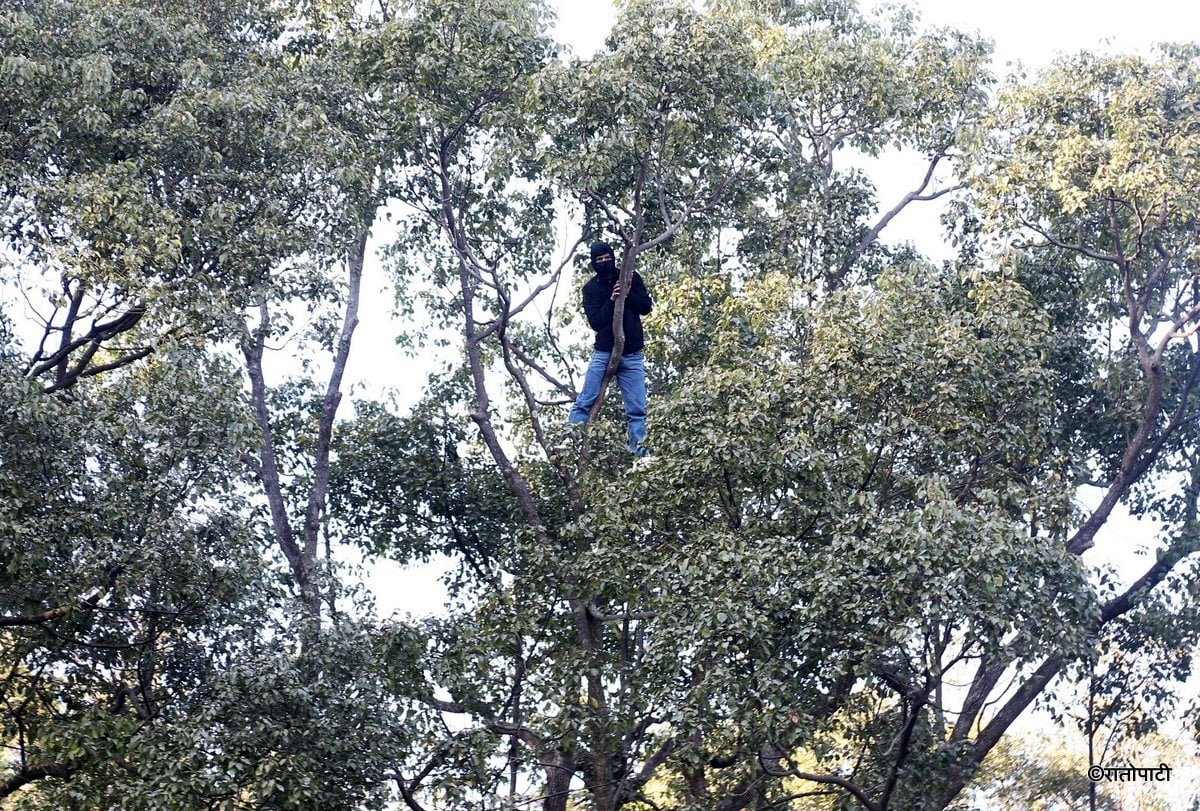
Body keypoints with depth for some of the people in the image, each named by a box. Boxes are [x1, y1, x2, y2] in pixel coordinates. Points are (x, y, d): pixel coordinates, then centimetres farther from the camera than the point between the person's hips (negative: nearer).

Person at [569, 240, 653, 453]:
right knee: (585, 403, -8)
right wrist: (612, 300, -20)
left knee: (637, 410, -2)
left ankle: (639, 452, 0)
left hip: (632, 355, 1)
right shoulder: (591, 288, 2)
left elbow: (646, 307, 1)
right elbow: (595, 322, -7)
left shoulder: (631, 278, 6)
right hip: (603, 353, -1)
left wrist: (628, 293, -15)